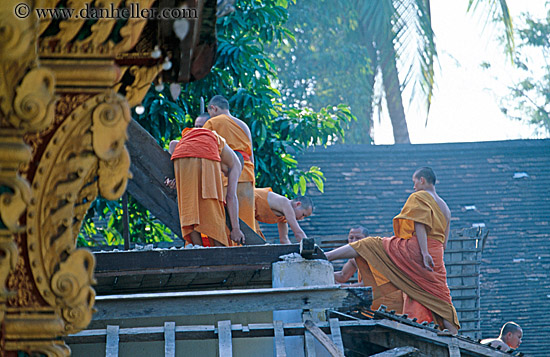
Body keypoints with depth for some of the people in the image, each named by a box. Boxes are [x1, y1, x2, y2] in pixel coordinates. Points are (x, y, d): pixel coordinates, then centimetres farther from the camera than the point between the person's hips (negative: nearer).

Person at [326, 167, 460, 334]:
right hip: (437, 258, 6)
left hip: (413, 251, -6)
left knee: (367, 245, 0)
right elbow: (444, 243, 20)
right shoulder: (445, 207, 21)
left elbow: (420, 225, -12)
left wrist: (424, 253, -22)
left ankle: (325, 256, -9)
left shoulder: (419, 197, 1)